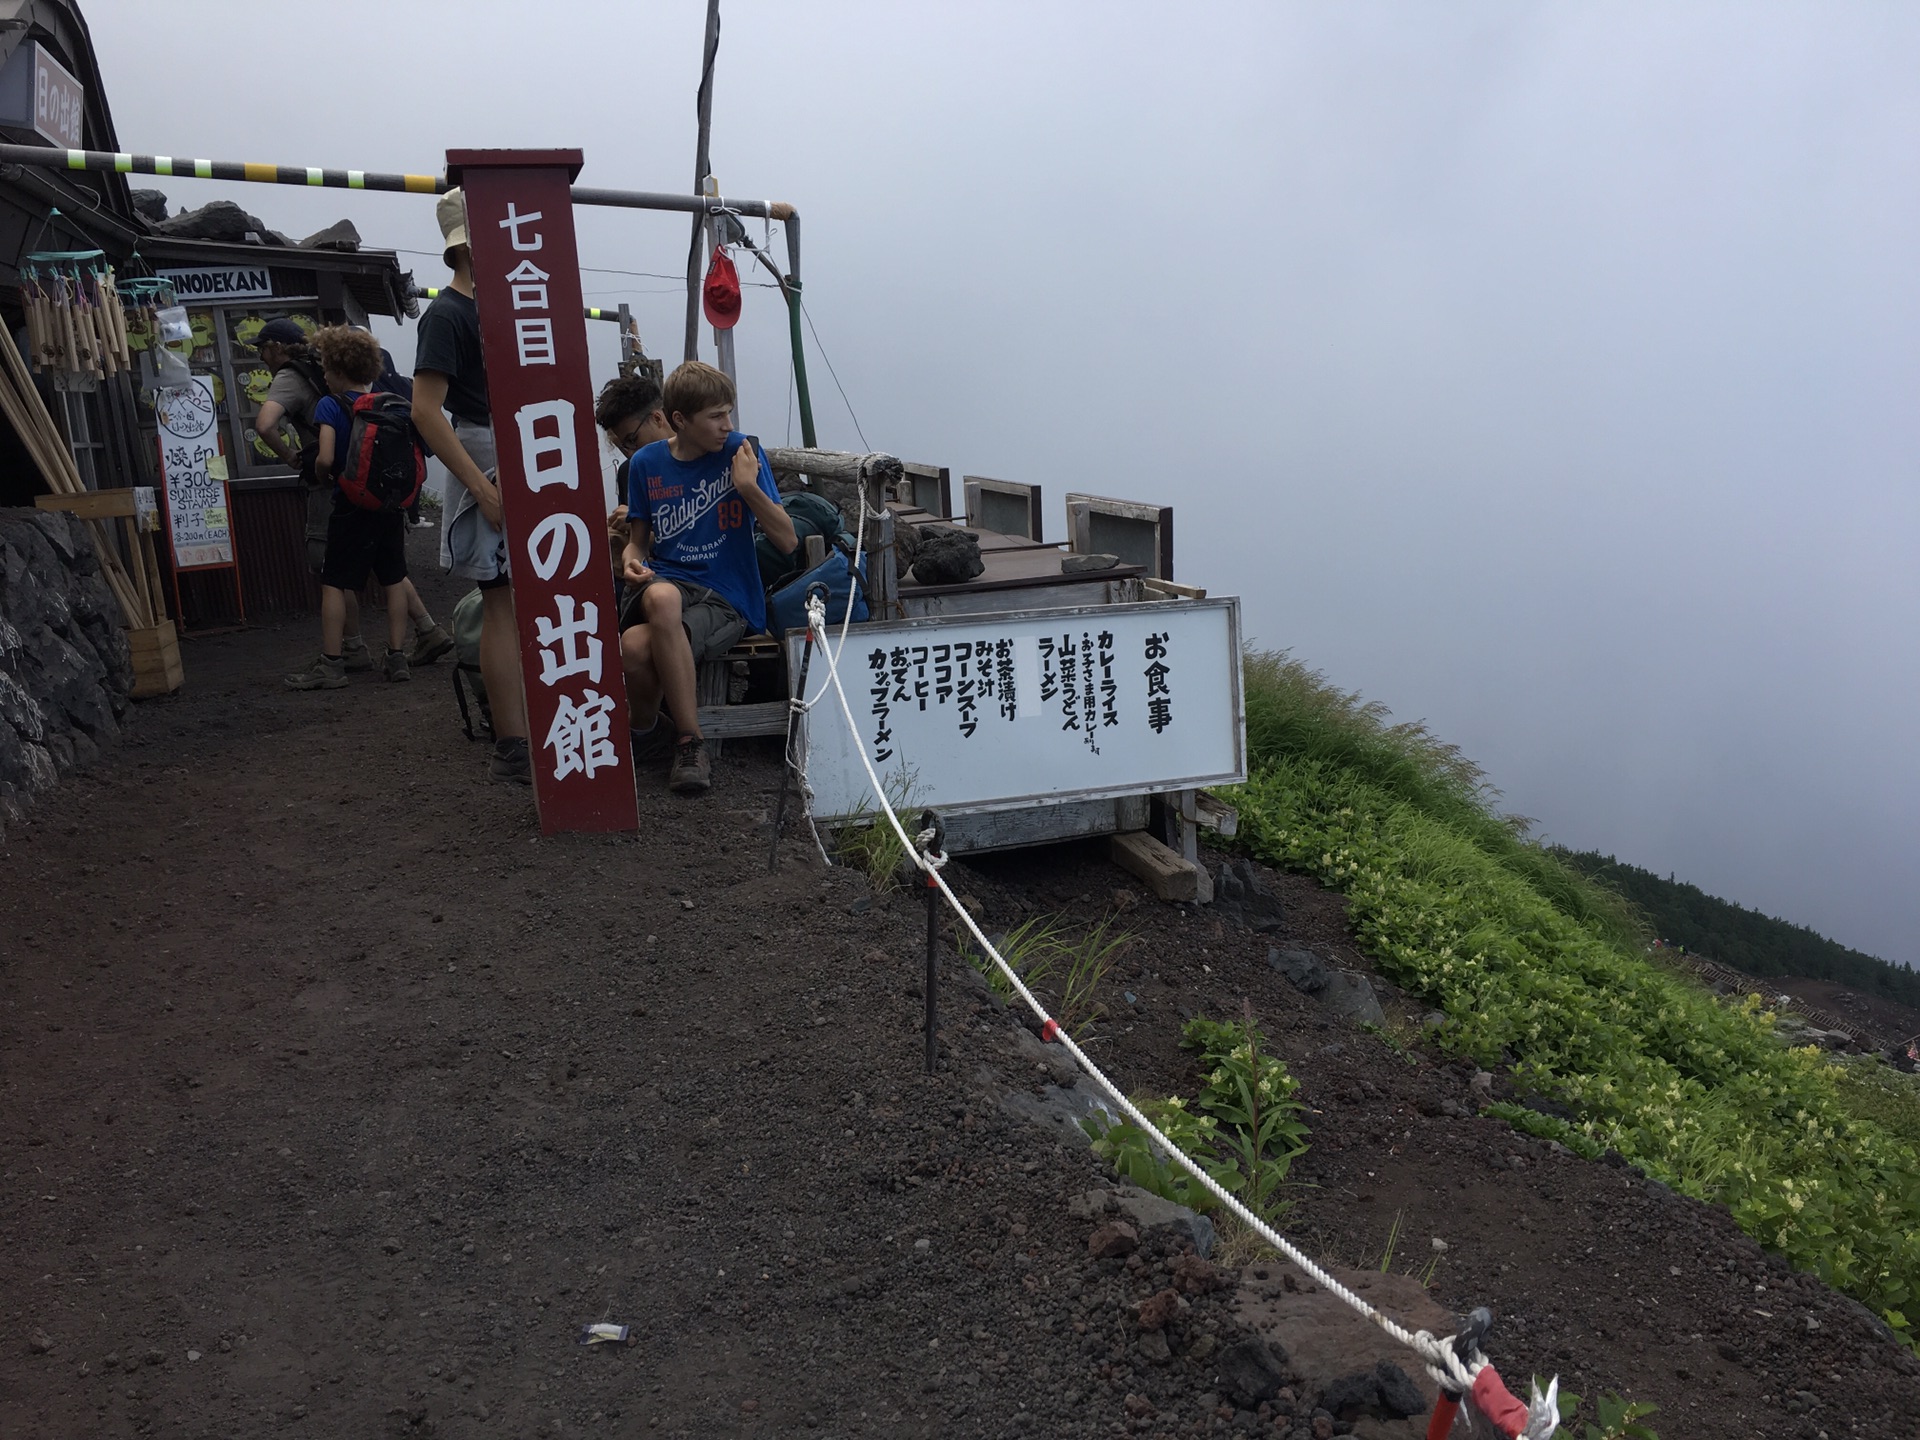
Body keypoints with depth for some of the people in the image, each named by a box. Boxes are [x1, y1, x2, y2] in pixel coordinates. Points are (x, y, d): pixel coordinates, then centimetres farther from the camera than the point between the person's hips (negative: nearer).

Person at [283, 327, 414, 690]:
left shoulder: (330, 406, -9)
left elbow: (325, 459, -19)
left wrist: (322, 478, 0)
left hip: (352, 507, -5)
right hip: (391, 505, 5)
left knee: (333, 583, 2)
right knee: (394, 579, 9)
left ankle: (331, 665, 3)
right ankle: (398, 657, 10)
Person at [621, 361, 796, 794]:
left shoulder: (741, 451, -1)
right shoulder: (646, 463, 7)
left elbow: (787, 542, -4)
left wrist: (749, 486, -16)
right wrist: (631, 561, -5)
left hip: (727, 600, -3)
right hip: (665, 580, 3)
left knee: (637, 647, -32)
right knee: (661, 597, -37)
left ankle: (648, 715, 0)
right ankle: (690, 739, -17)